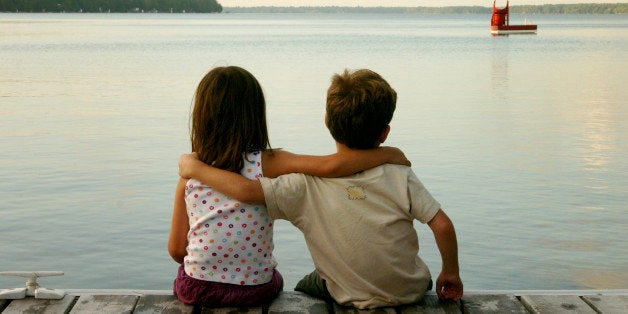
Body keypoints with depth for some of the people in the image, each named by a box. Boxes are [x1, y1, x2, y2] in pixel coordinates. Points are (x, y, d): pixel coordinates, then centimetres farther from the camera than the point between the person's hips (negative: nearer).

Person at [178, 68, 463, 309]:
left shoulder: (307, 185, -23)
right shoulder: (400, 176, -19)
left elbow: (247, 190, -33)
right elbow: (443, 225, -18)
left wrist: (195, 168, -17)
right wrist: (451, 273, -1)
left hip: (355, 301, -1)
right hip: (411, 292, 2)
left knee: (306, 287, 31)